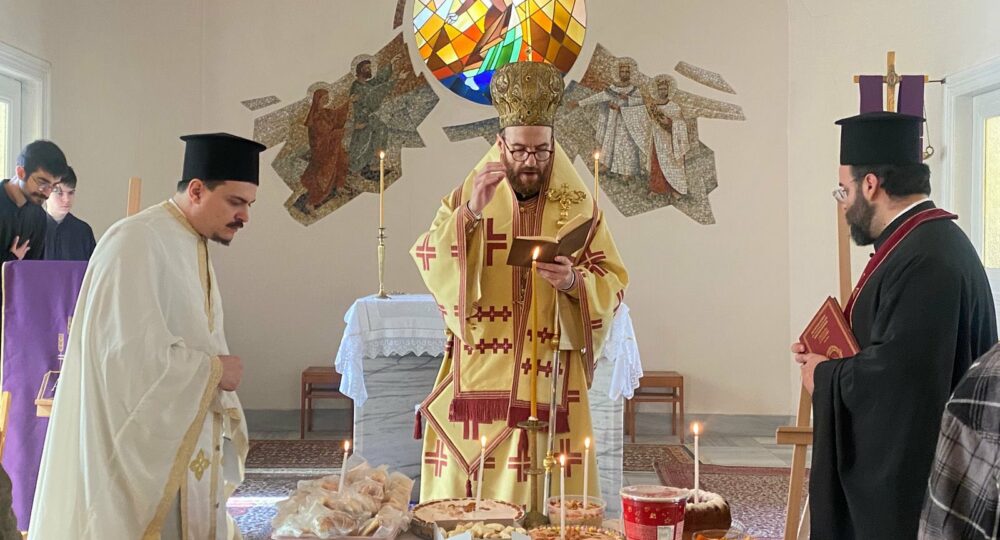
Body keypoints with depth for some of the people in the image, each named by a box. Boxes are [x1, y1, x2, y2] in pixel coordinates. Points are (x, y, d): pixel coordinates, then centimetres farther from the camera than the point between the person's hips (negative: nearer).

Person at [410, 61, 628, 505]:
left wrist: (574, 281, -18)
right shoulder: (466, 197, 5)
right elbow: (432, 267, -8)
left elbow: (612, 285, 2)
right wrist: (470, 212, -20)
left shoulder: (580, 205, 5)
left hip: (550, 381, 0)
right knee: (468, 493, 0)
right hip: (479, 377, 0)